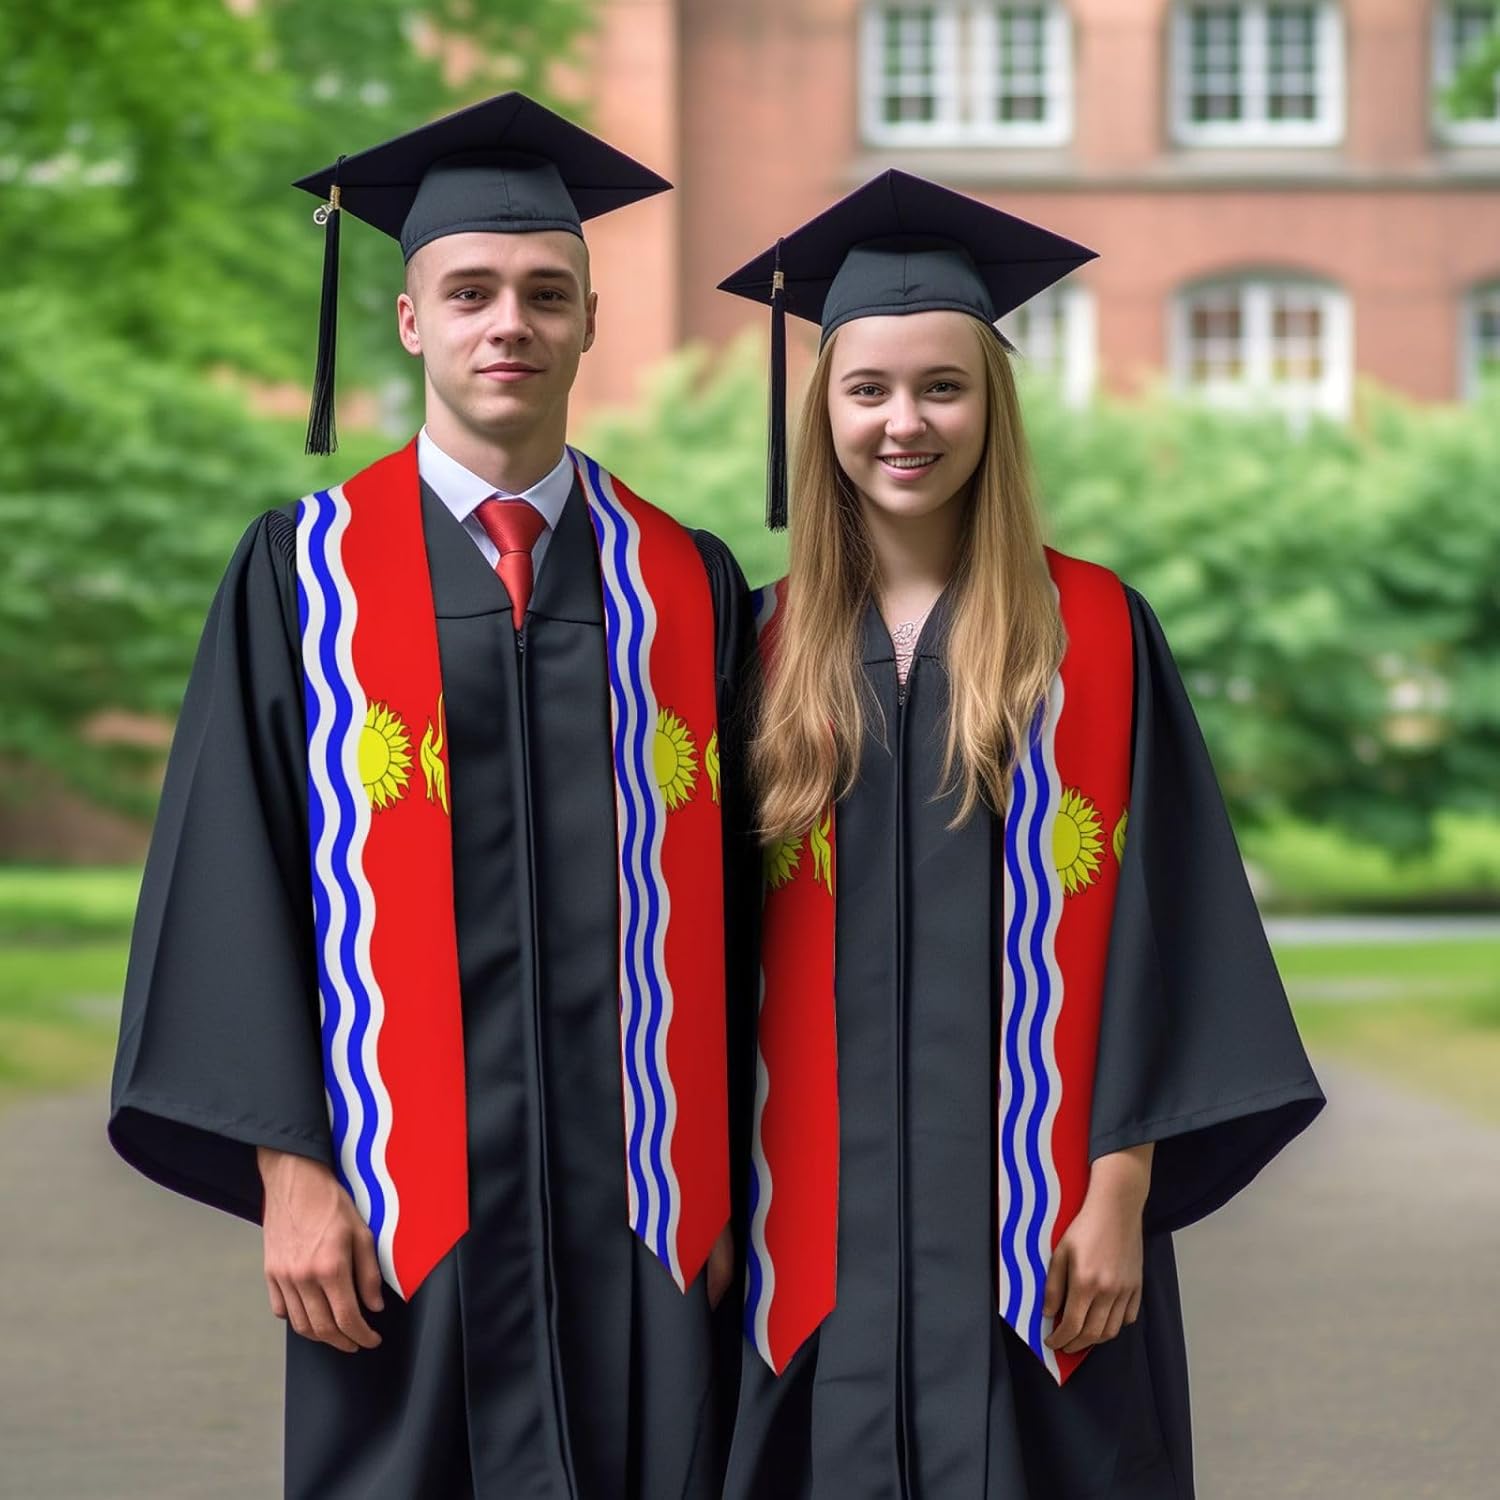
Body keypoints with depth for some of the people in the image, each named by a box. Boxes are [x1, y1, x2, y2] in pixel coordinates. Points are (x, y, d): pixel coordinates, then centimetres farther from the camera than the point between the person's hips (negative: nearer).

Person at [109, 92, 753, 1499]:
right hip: (400, 1193, -2)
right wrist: (288, 1167, -9)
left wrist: (725, 1177, 4)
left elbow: (729, 897, 9)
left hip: (638, 1200, 2)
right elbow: (236, 885, -1)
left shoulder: (686, 586, 9)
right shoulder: (306, 574, 3)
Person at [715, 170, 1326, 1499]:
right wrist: (741, 1195, 1)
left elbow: (1149, 928, -4)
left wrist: (1119, 1194, -11)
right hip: (827, 1219, 2)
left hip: (1028, 1205, -2)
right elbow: (745, 943, 8)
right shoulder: (775, 645, 7)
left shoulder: (1093, 634, -1)